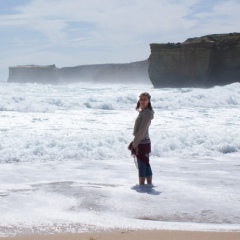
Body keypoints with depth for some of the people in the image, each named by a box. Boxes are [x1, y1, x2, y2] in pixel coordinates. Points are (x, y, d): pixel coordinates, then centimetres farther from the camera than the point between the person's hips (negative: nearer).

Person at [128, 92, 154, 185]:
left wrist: (134, 144, -17)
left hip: (142, 143, -9)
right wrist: (134, 143, 13)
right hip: (140, 142, 9)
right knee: (146, 165, 13)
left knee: (142, 166, -5)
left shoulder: (147, 113, -15)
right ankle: (149, 184, 19)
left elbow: (142, 130, -19)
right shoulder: (142, 112, 15)